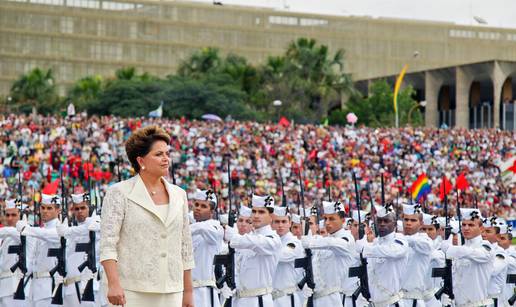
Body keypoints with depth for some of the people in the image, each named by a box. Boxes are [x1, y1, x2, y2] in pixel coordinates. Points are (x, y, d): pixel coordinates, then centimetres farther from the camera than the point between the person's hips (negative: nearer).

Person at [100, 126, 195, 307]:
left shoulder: (179, 195, 13)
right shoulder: (119, 193, -1)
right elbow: (107, 243, -9)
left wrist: (188, 291, 15)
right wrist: (113, 284, -20)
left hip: (171, 292, 5)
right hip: (131, 292, -4)